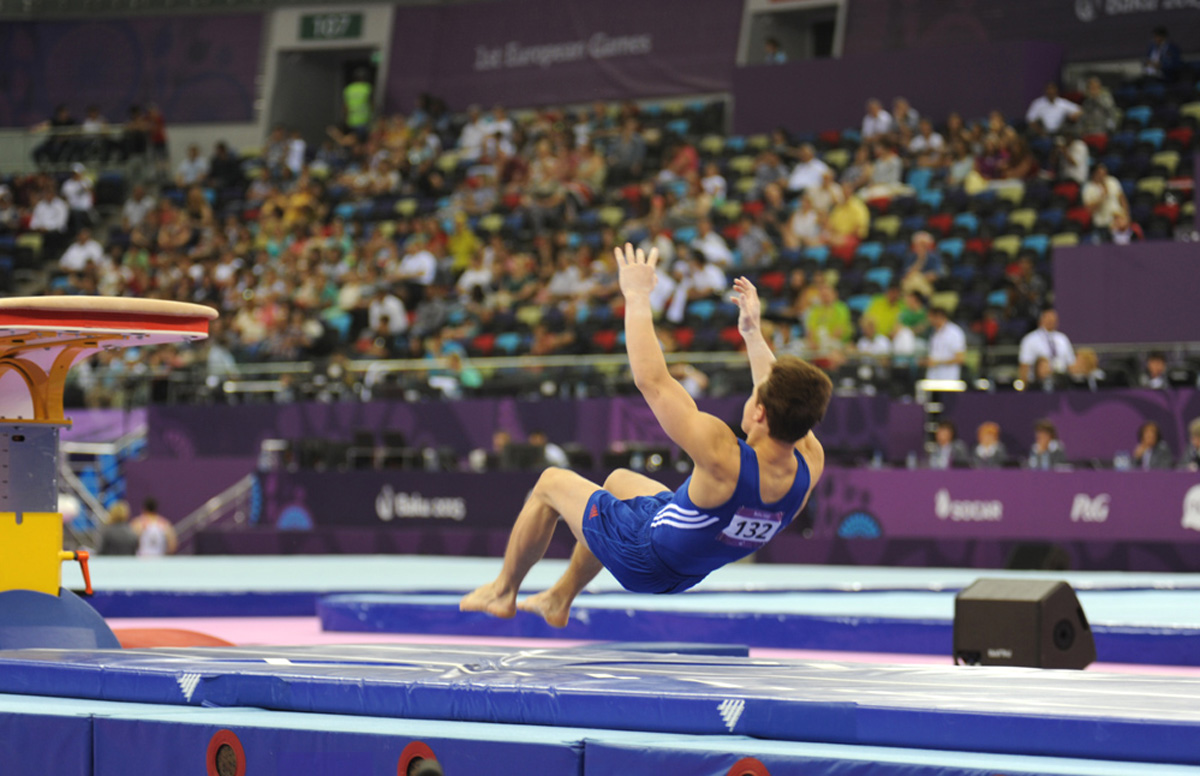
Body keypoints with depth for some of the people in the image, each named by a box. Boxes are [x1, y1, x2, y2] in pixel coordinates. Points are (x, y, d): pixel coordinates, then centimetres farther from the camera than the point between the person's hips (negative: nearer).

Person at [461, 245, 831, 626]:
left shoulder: (721, 456, -43)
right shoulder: (809, 464, -25)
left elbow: (650, 378, -35)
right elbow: (782, 398, -1)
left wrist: (638, 296, -24)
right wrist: (753, 333, 9)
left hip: (641, 557, -7)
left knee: (552, 482, 17)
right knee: (619, 479, 33)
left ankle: (503, 591, 38)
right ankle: (559, 600, 46)